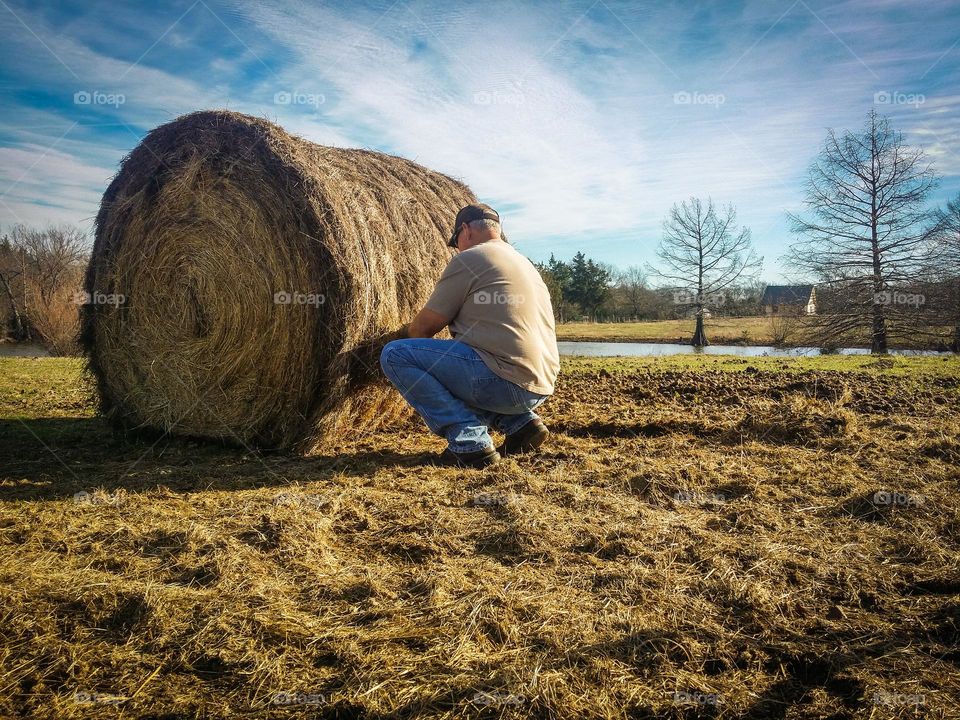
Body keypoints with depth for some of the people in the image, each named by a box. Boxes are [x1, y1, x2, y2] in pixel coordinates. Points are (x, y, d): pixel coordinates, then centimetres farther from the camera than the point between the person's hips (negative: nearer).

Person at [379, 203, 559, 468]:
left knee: (395, 355, -6)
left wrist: (407, 332, 23)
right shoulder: (524, 263, 23)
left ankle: (469, 439, -11)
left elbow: (425, 326, 0)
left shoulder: (468, 259, -3)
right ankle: (520, 421, 14)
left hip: (505, 381, -9)